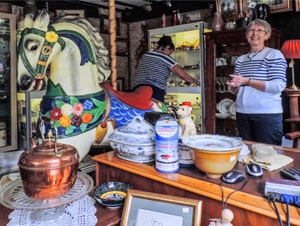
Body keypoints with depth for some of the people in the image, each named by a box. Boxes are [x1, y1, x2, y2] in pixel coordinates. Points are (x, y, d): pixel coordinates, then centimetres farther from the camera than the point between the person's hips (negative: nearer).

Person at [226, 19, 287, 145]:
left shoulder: (274, 55, -3)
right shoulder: (240, 60, 14)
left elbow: (279, 86, -15)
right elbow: (234, 90, 15)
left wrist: (247, 81, -20)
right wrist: (234, 85, -9)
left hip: (268, 115, -5)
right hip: (242, 114, 5)